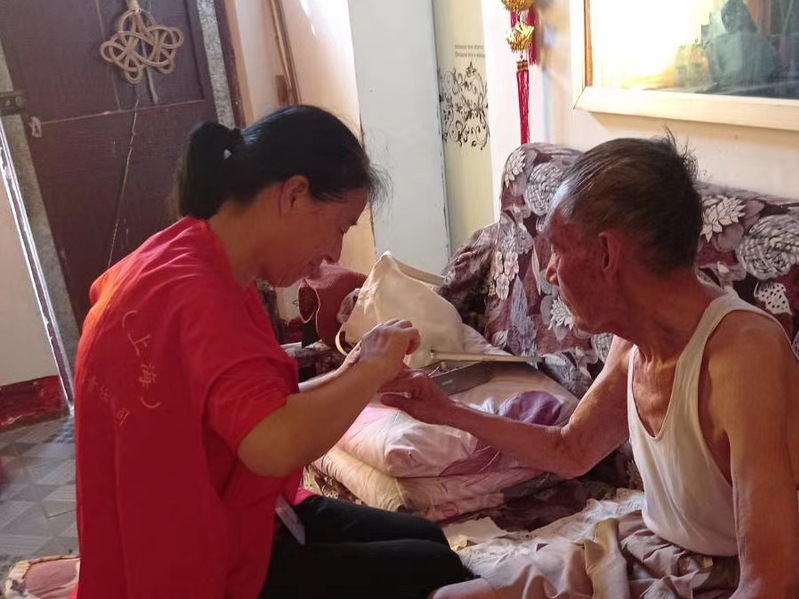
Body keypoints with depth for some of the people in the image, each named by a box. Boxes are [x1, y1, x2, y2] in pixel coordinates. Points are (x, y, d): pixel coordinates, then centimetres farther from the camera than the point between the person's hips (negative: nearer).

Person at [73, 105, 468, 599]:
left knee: (425, 538, 15)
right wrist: (373, 369, -26)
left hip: (230, 519, 10)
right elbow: (276, 445, -43)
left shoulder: (197, 263, 3)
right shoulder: (193, 291, -30)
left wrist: (349, 379, -4)